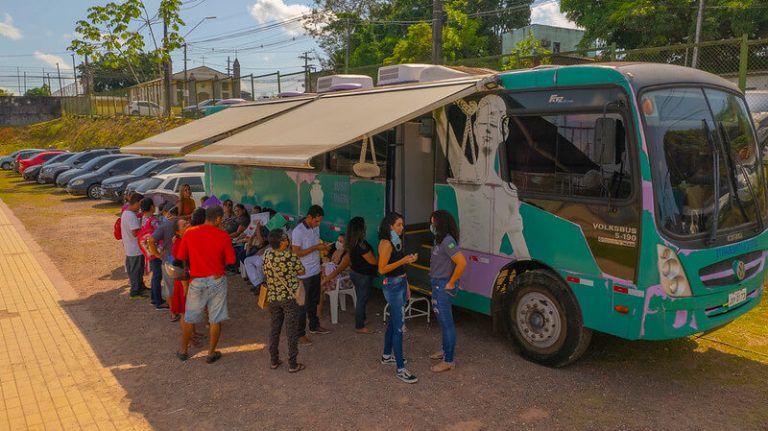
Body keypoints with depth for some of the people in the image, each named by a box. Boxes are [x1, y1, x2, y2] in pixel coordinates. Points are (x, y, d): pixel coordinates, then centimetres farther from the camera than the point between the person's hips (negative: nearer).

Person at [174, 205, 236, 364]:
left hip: (197, 281, 2)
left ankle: (183, 351, 29)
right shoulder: (223, 236, -11)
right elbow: (231, 260, -7)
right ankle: (211, 353, 18)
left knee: (189, 319, 17)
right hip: (217, 280, -1)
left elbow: (180, 256, 1)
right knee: (215, 320, 10)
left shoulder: (189, 233, -6)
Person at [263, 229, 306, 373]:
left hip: (272, 298, 5)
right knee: (291, 331, 4)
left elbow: (266, 273, 9)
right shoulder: (290, 256, -18)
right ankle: (292, 364, 10)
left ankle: (273, 361, 26)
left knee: (274, 329, 16)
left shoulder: (267, 256, -4)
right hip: (290, 298, -5)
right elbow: (301, 271, -5)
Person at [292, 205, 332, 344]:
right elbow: (296, 253, -22)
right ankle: (299, 334, 13)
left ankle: (314, 326, 37)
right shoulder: (298, 231, -21)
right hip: (304, 274, -8)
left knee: (314, 301, 21)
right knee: (303, 304, 2)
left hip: (316, 270, 8)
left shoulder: (316, 228, 5)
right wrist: (315, 247, -24)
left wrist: (322, 247, 3)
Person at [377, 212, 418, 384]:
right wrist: (402, 261, -26)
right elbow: (382, 269, -20)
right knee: (399, 326, -8)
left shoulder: (397, 241, 9)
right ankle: (401, 370, -4)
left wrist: (406, 284, 17)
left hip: (401, 283, 9)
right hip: (392, 285, -9)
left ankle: (387, 355, 36)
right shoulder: (386, 243, -17)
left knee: (393, 321, 20)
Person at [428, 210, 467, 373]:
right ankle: (445, 350, 39)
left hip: (444, 286, -10)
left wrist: (451, 283, -21)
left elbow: (462, 263, -30)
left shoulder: (448, 241, -22)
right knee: (442, 320, 23)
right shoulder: (440, 239, 8)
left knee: (446, 322, -1)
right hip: (438, 284, 10)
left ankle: (448, 361, 9)